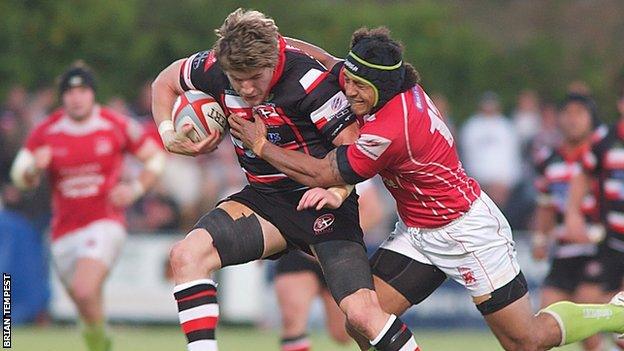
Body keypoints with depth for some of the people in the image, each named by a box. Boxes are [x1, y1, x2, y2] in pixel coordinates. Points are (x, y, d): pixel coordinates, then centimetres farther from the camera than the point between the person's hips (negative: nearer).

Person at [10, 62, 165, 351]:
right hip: (64, 232, 4)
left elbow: (155, 157, 7)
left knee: (85, 291, -26)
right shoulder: (45, 132, 0)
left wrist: (136, 189, -8)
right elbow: (21, 179, 5)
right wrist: (35, 167, -18)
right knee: (85, 305, 11)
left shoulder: (116, 127, -4)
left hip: (105, 224, -4)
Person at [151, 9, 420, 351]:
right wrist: (169, 136, -3)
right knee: (185, 256, -20)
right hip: (263, 198, 5)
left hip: (320, 201, -5)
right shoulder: (214, 69, -9)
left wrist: (336, 189, -37)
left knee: (362, 313, -19)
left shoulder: (307, 79, -24)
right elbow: (164, 83, 13)